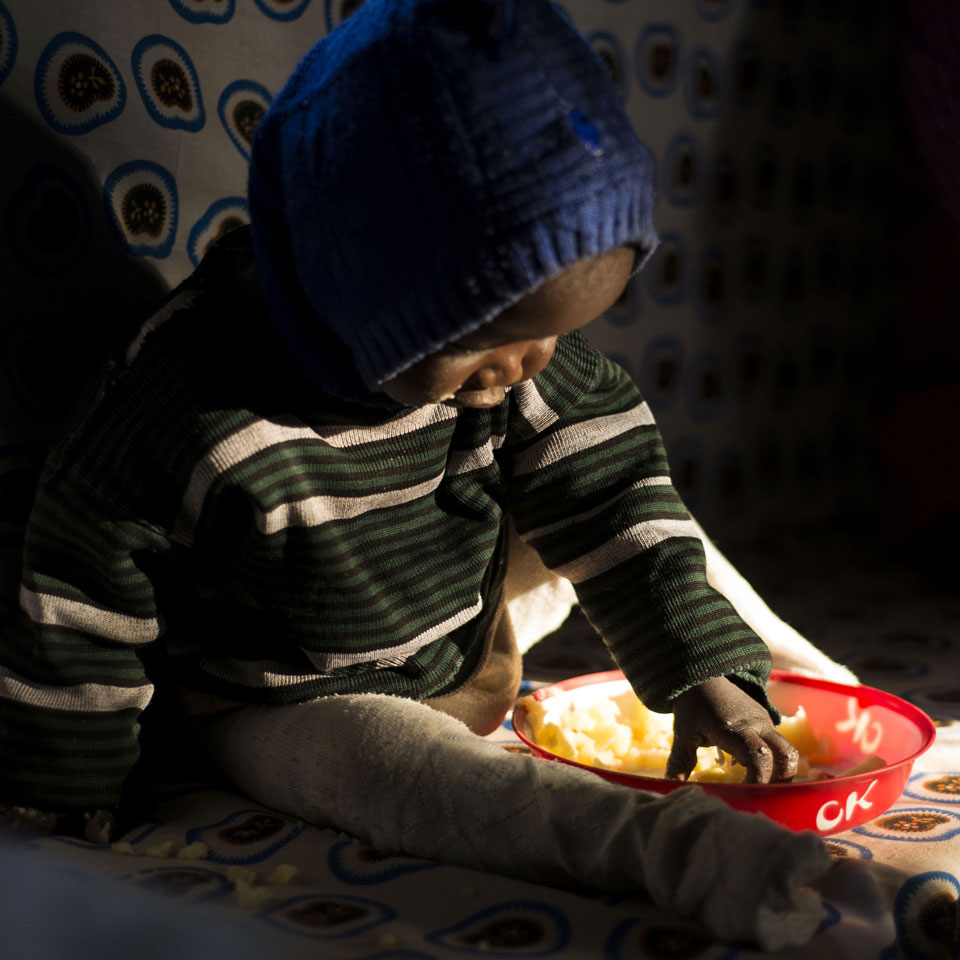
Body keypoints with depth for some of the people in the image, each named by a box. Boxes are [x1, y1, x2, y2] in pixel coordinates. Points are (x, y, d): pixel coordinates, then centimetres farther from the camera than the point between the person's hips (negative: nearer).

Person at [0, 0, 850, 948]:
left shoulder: (507, 331, -19)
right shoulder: (197, 403, -35)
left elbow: (605, 484, -10)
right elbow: (83, 585, -21)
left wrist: (705, 666, -14)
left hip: (469, 624, 6)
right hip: (283, 708, -5)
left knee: (642, 522, 2)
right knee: (378, 755, -36)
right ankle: (673, 843, -45)